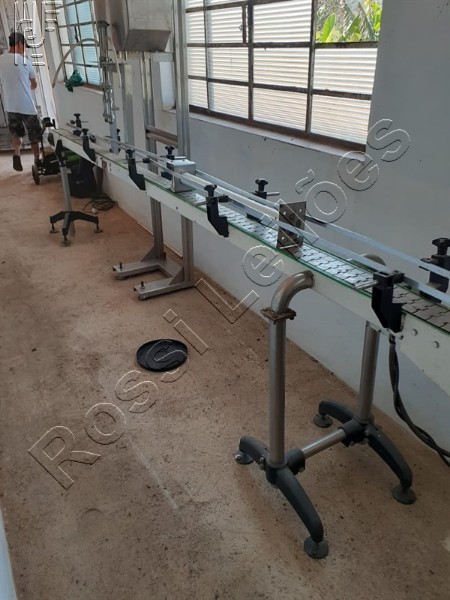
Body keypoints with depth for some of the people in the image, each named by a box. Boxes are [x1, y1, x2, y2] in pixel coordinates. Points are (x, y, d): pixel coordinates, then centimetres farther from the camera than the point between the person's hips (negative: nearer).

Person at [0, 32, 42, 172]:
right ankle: (37, 161, 17)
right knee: (34, 136, 10)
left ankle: (16, 154, -8)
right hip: (27, 105, -4)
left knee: (16, 132, 16)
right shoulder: (24, 61, -9)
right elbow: (34, 84, 5)